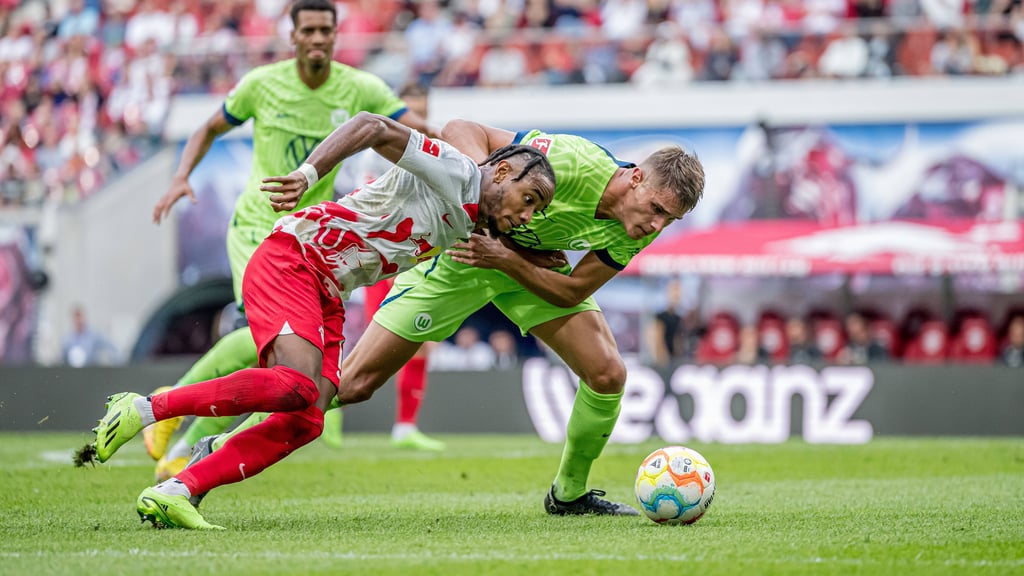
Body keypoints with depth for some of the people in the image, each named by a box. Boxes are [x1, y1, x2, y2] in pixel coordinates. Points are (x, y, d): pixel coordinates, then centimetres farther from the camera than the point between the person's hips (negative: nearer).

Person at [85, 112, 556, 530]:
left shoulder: (468, 228, 17)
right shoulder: (455, 172, -10)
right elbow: (372, 127, -21)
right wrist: (307, 174, -34)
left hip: (327, 299, 9)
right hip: (291, 259, -9)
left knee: (304, 421, -10)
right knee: (296, 386, -30)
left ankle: (171, 493, -16)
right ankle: (143, 409, -20)